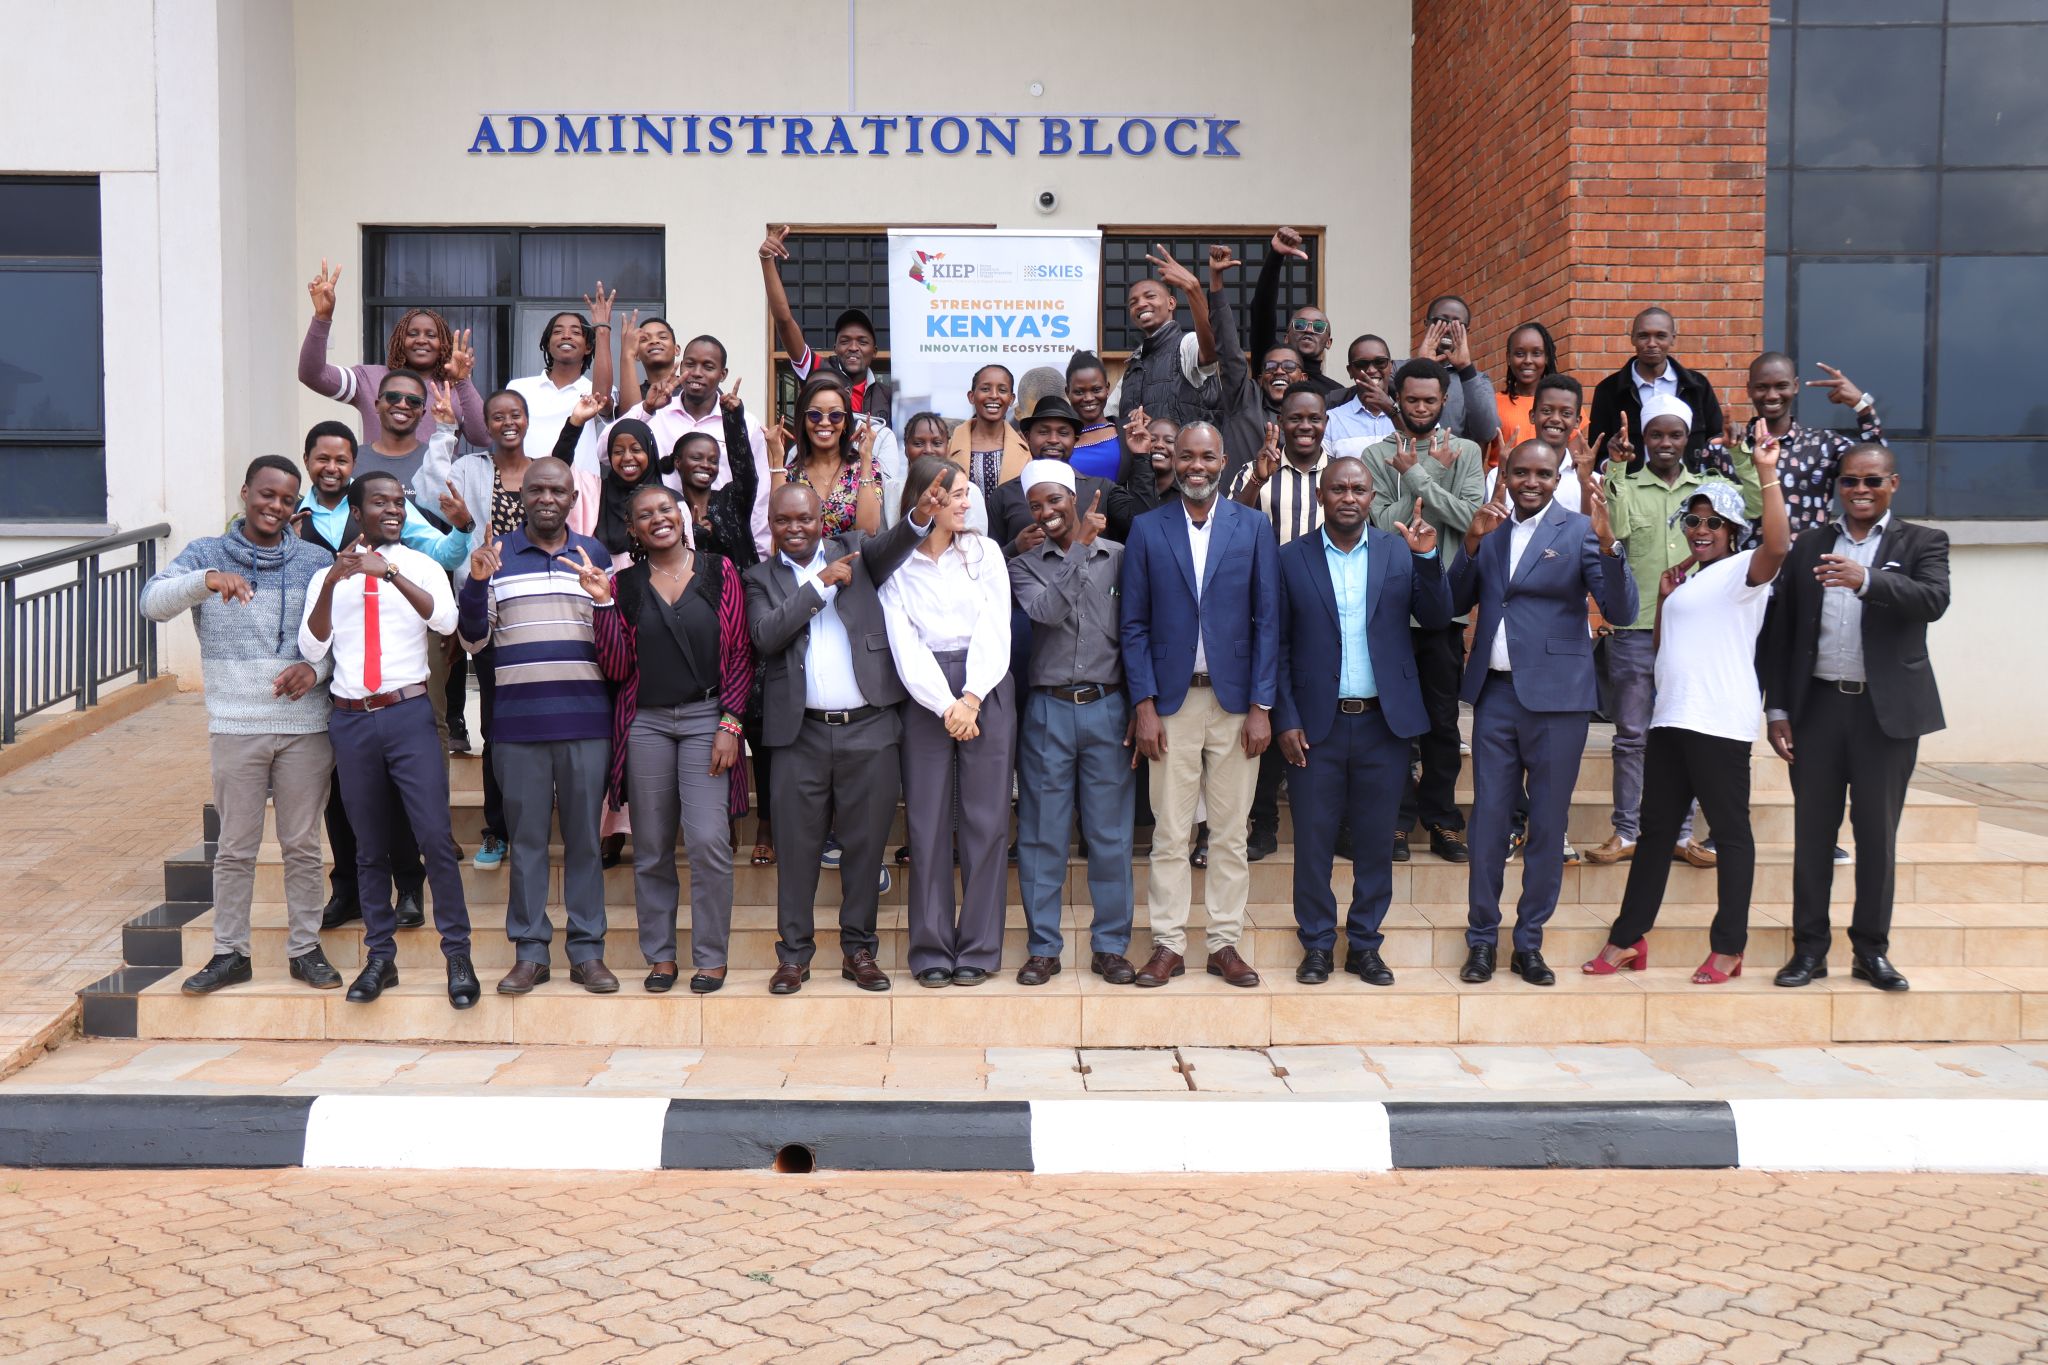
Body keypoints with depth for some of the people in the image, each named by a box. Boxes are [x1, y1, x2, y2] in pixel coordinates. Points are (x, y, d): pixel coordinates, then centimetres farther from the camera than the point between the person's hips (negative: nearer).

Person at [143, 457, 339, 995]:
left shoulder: (316, 561, 6)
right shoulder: (205, 554, 4)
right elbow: (153, 601, -10)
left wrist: (317, 668, -13)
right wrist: (207, 580, -28)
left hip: (305, 726, 1)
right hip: (235, 726, -1)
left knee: (303, 845, 8)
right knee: (235, 847, 6)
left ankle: (305, 948, 19)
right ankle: (230, 953, 17)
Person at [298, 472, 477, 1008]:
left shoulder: (422, 567, 6)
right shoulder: (329, 576, 11)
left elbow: (445, 619, -14)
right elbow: (311, 649, -1)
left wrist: (390, 572, -24)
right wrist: (331, 582, -14)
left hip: (408, 714, -2)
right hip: (350, 719, 2)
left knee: (436, 837, -8)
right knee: (370, 848, 8)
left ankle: (457, 954, -1)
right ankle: (380, 957, 16)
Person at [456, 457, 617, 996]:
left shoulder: (596, 554, 10)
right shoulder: (495, 555, 8)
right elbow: (473, 641, 4)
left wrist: (604, 600, -11)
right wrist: (475, 583, -12)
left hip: (585, 719, 0)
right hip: (517, 720, 0)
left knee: (585, 836, 4)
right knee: (525, 837, 5)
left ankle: (587, 950, 11)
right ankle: (529, 951, 13)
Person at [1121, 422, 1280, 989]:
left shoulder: (1254, 527, 5)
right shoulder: (1146, 529, 4)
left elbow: (1267, 621, 2)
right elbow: (1134, 624, 3)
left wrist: (1261, 706, -4)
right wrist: (1143, 704, -5)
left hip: (1236, 700, 0)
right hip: (1171, 701, 0)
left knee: (1231, 832, 6)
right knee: (1169, 833, 3)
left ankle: (1225, 943, 15)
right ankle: (1167, 945, 11)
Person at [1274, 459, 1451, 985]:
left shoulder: (1399, 552, 5)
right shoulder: (1291, 558, 1)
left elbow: (1437, 620, -2)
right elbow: (1279, 646, 1)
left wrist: (1428, 558, -16)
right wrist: (1285, 720, -5)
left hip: (1384, 722, 1)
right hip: (1317, 724, -1)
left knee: (1375, 840, 8)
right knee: (1313, 840, 4)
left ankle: (1364, 944, 21)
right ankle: (1316, 945, 17)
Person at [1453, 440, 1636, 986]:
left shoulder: (1578, 530, -3)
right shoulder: (1489, 528, 9)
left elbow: (1621, 612, -11)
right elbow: (1456, 603, 7)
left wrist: (1607, 543, -25)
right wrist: (1472, 543, -7)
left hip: (1556, 695, -3)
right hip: (1495, 693, 3)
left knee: (1547, 825, 6)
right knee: (1488, 819, 6)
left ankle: (1529, 944, 17)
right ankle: (1481, 939, 16)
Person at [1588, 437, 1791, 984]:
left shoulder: (1743, 570, -4)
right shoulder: (1685, 579, 21)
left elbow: (1778, 545, -26)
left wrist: (1767, 473, -28)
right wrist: (1663, 597, 9)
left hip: (1720, 723, -8)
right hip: (1671, 716, 9)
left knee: (1730, 830, -1)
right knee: (1656, 828, 11)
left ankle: (1728, 948, 5)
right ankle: (1629, 939, 18)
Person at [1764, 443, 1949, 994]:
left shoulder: (1921, 543, 3)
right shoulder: (1810, 546, 9)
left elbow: (1934, 599, -17)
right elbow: (1783, 631, 8)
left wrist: (1865, 580, -33)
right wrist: (1777, 709, 2)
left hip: (1886, 711, -2)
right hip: (1818, 706, 2)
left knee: (1877, 834, 5)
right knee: (1813, 831, 6)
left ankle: (1871, 949, 16)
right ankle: (1810, 948, 14)